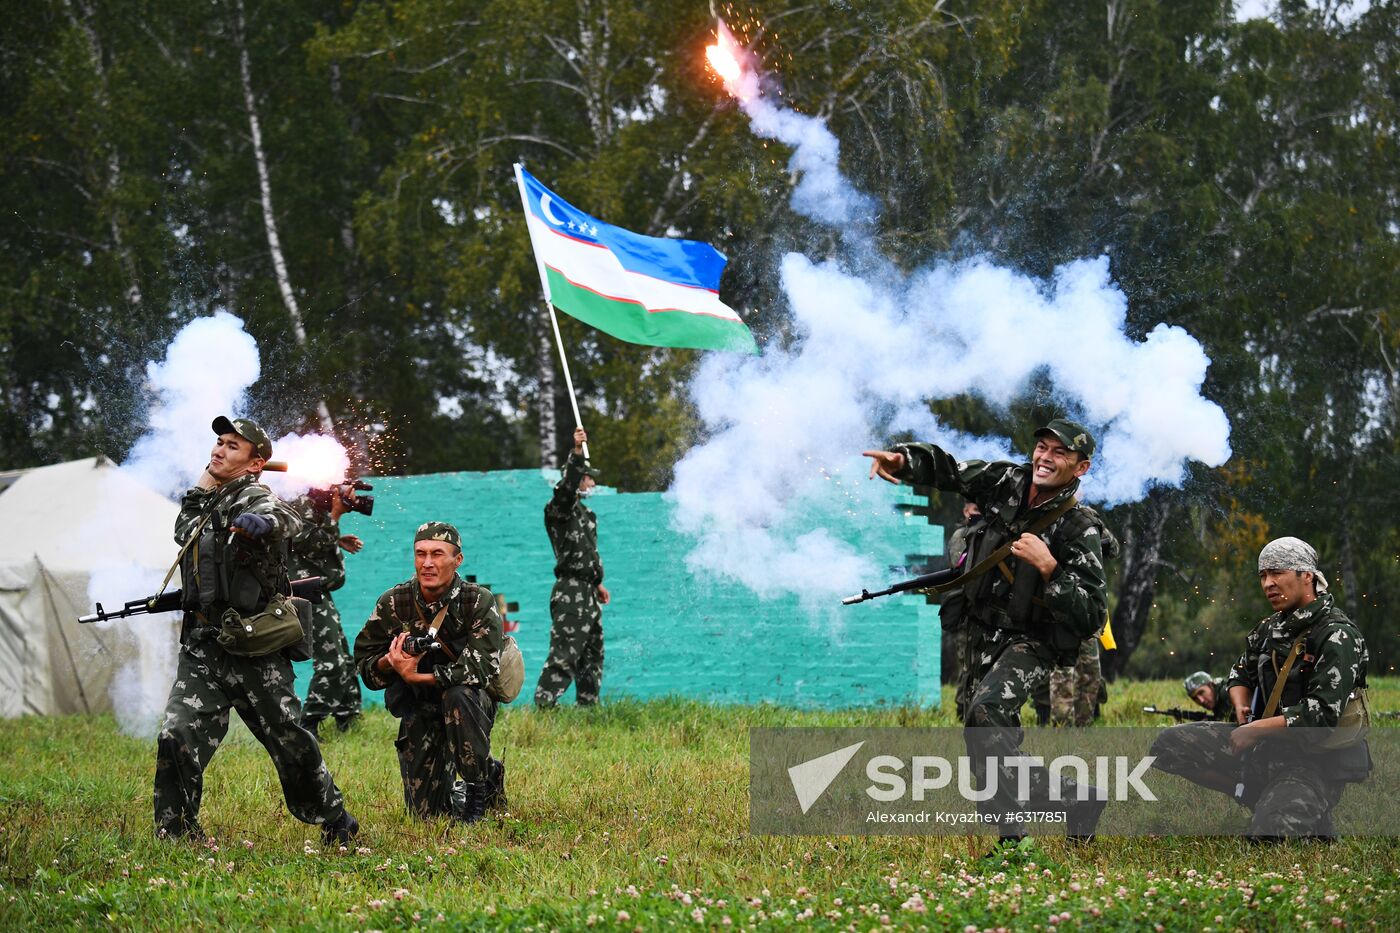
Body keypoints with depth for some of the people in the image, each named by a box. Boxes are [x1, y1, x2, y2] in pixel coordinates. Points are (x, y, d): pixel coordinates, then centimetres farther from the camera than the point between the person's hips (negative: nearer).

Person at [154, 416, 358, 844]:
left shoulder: (254, 498, -8)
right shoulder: (210, 502, 15)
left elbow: (286, 519, -31)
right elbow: (183, 532, 36)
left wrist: (264, 522, -56)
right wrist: (201, 487, 21)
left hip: (254, 652, -6)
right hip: (202, 649, 6)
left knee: (292, 742, 2)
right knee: (176, 737, -11)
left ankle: (336, 823, 21)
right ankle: (175, 833, -4)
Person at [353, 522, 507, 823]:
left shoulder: (479, 602, -15)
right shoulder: (392, 603, -7)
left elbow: (481, 669, -26)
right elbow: (364, 665, -2)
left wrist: (416, 677, -32)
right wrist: (388, 662, -26)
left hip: (471, 707, -3)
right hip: (419, 716, 3)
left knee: (458, 696, -39)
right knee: (428, 813, -4)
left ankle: (480, 788, -20)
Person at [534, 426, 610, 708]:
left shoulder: (586, 513, 21)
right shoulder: (559, 508, -8)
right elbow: (567, 485, -29)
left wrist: (597, 584, 28)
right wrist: (577, 452, -41)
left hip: (588, 593, 10)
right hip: (570, 592, -10)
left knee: (592, 654, 14)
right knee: (564, 654, -15)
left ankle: (588, 705, 20)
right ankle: (544, 704, -17)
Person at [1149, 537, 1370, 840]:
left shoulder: (1337, 635, -15)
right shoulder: (1270, 629, 9)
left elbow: (1323, 713, -24)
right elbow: (1240, 675, 27)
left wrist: (1255, 730, -18)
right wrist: (1241, 707, 2)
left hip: (1317, 759, -8)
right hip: (1265, 746, 8)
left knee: (1271, 833, -31)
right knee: (1170, 745, 0)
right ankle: (1265, 798, 1)